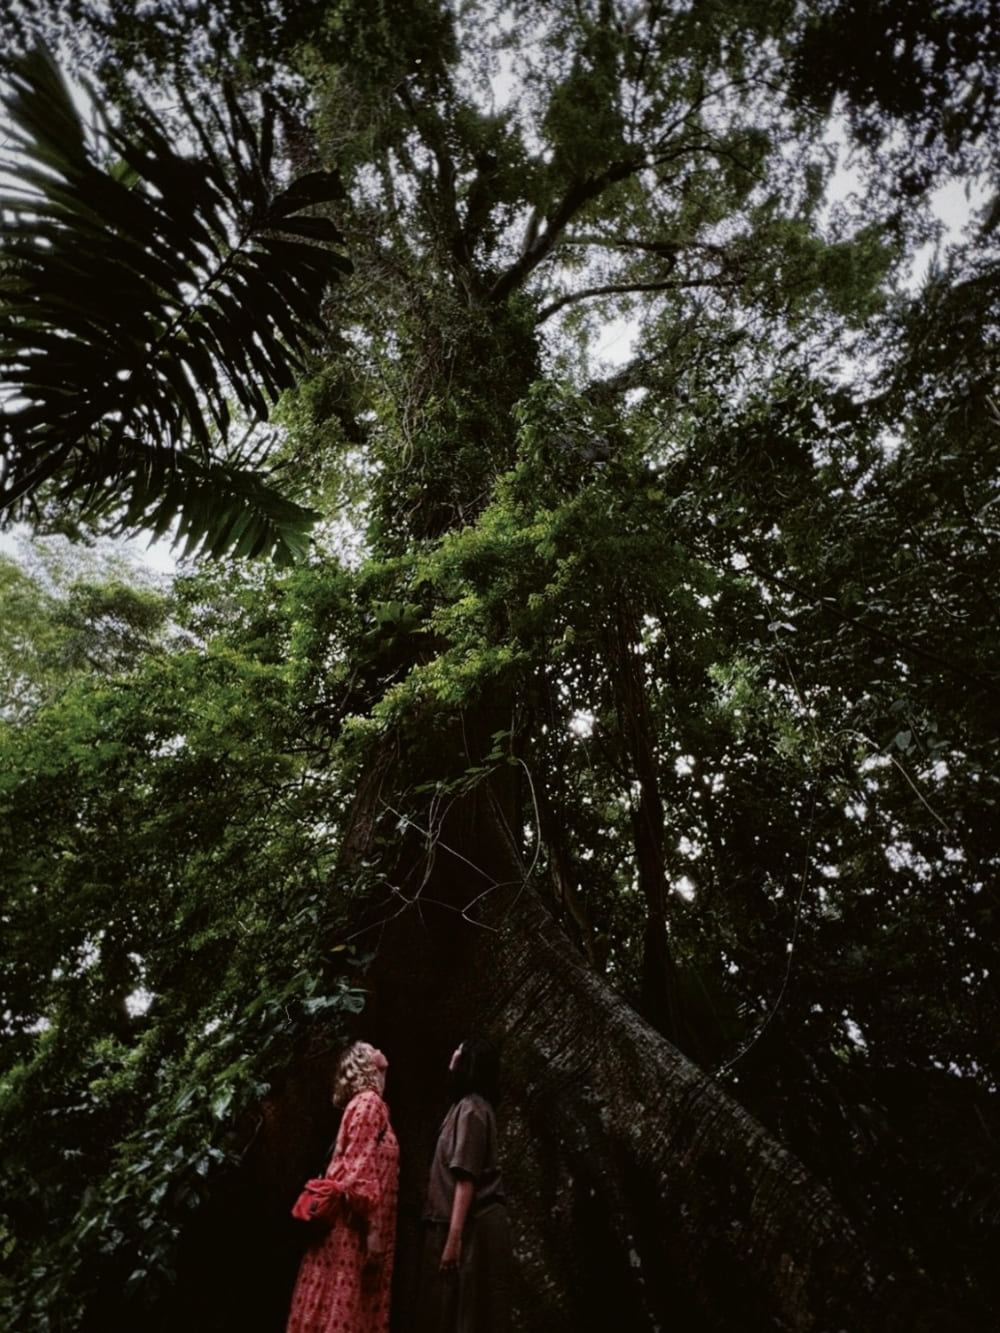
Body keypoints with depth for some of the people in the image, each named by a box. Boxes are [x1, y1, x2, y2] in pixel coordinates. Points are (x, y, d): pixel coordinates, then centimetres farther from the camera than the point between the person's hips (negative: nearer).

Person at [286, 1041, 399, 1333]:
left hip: (350, 1225, 9)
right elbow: (360, 1168, -20)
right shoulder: (369, 1103, -12)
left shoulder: (361, 1104, 16)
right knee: (346, 1306, -4)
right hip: (356, 1227, -9)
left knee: (338, 1302, 11)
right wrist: (373, 1227, -21)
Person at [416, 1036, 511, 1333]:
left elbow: (466, 1178, -19)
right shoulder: (471, 1106, 17)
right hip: (473, 1223, 9)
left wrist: (454, 1237, -22)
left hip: (471, 1226, -9)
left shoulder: (470, 1108, -12)